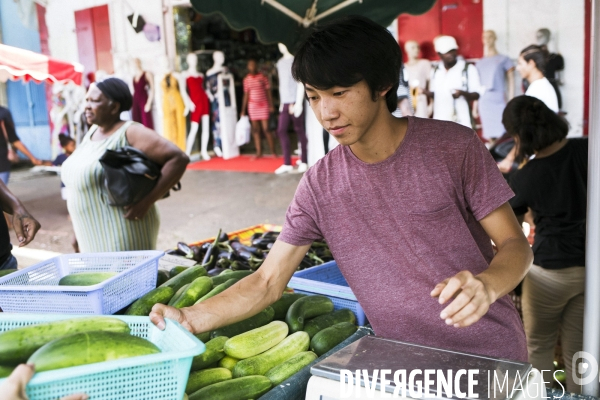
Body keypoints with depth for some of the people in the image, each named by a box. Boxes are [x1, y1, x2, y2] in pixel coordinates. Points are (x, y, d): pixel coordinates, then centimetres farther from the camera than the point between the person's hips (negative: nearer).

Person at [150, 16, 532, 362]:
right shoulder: (319, 185, -6)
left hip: (489, 356, -2)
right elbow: (268, 281, -3)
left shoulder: (454, 147, -12)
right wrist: (190, 318, -17)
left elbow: (516, 244, -8)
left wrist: (487, 285, -30)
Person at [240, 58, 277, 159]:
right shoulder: (246, 79, 7)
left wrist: (271, 105, -6)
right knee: (255, 130, 3)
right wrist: (243, 110, 10)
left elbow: (268, 92, 1)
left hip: (263, 105, -3)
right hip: (252, 105, 3)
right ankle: (259, 152, 9)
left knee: (266, 128, -7)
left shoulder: (263, 77, -1)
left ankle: (273, 151, 1)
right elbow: (246, 95, 12)